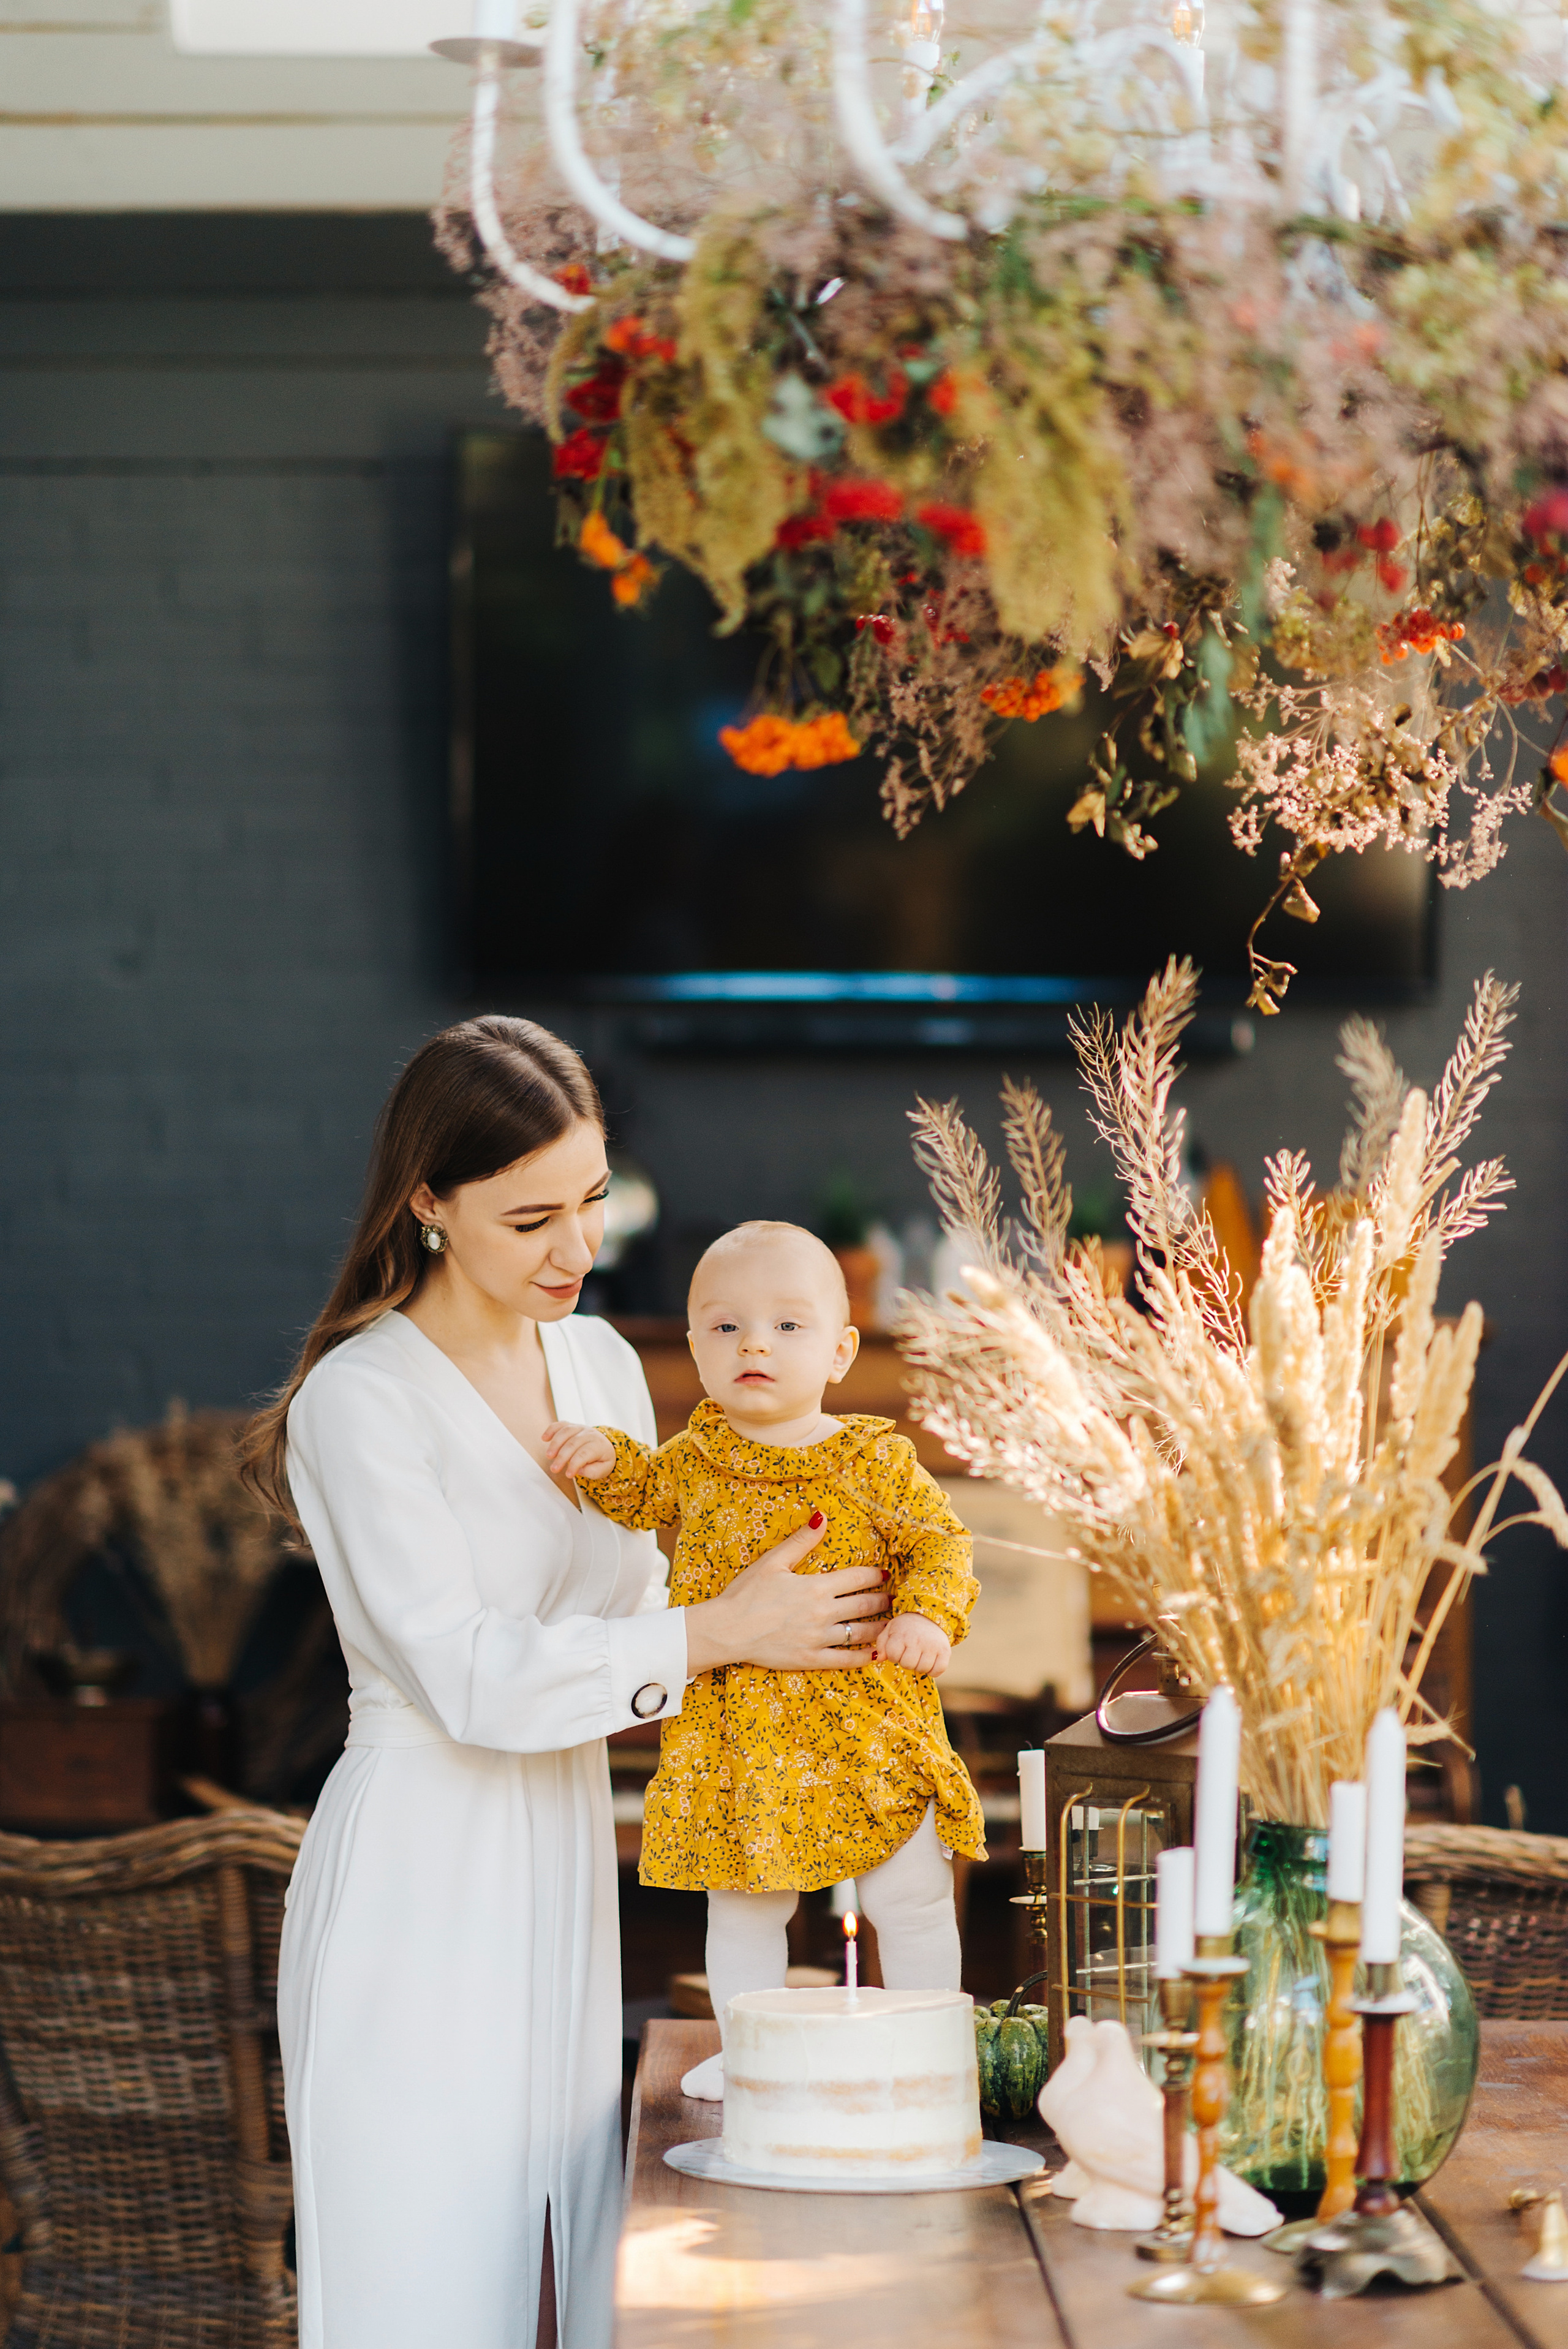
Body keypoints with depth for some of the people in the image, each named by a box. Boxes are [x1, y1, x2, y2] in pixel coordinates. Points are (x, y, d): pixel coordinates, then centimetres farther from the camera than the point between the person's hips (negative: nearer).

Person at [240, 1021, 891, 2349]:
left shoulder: (601, 1365, 9)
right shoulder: (362, 1401, -14)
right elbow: (467, 1675, -20)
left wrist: (820, 1628, -1)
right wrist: (720, 1632, -19)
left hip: (566, 1869, 7)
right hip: (418, 1878, -7)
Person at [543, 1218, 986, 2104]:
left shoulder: (874, 1460, -7)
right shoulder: (696, 1459, 4)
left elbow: (942, 1545, -3)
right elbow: (642, 1492, 23)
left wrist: (928, 1616, -20)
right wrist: (604, 1456, 3)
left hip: (864, 1727, -3)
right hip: (737, 1734, 3)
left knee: (911, 1897, 3)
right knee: (743, 1905, 13)